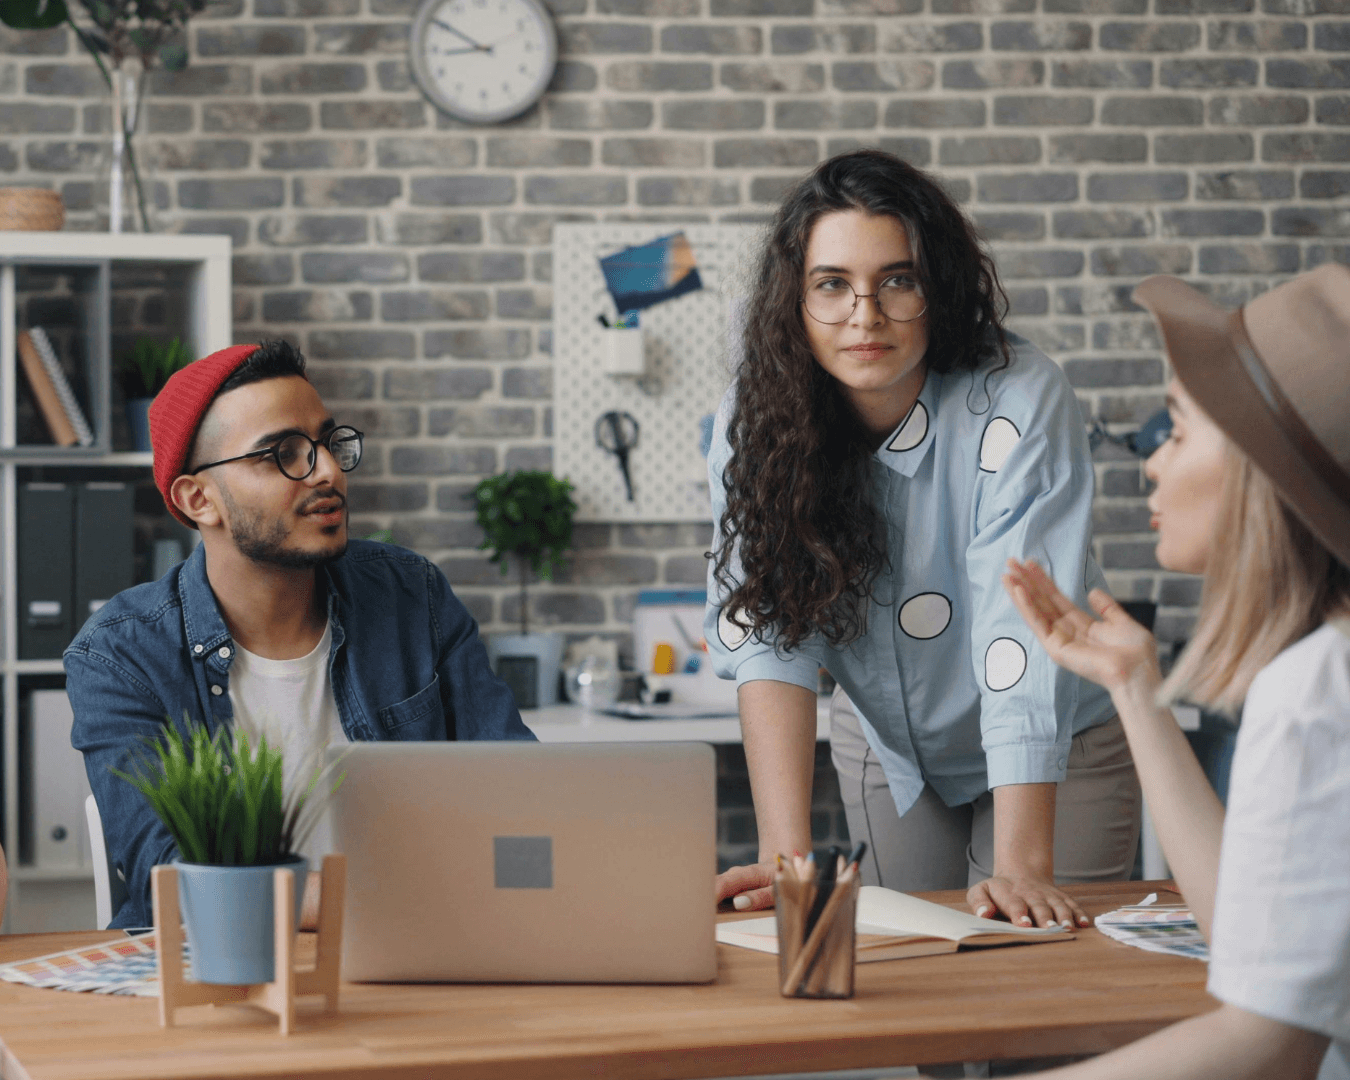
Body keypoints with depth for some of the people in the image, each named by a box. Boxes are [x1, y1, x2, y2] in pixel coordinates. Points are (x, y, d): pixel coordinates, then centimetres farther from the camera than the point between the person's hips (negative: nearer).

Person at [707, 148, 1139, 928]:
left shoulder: (1021, 403, -28)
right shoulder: (757, 420, -18)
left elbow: (1025, 634, -36)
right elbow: (771, 636, -25)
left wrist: (1023, 869, -43)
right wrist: (785, 855, -36)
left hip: (1057, 752, -3)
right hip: (888, 747, 3)